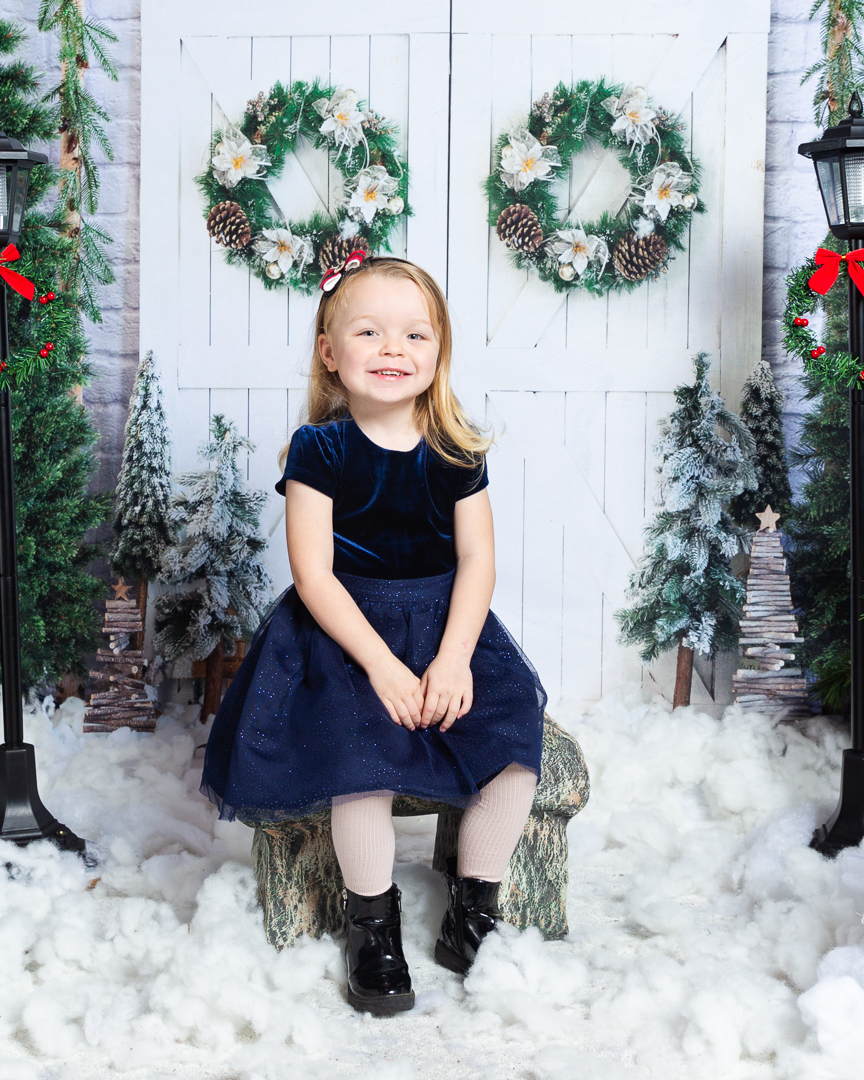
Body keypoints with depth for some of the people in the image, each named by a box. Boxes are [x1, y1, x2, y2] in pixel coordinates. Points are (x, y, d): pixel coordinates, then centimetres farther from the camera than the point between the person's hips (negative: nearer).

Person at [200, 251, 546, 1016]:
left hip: (447, 623, 3)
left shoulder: (456, 450, 2)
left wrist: (454, 659, -15)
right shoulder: (320, 449, -7)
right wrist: (381, 664, -20)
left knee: (514, 731, -17)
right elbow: (314, 573, -11)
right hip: (346, 630, -3)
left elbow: (477, 559, 0)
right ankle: (372, 923, -5)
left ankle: (474, 908, 1)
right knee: (361, 751, -27)